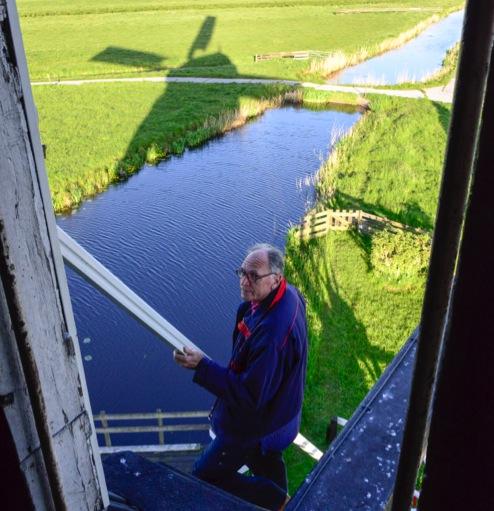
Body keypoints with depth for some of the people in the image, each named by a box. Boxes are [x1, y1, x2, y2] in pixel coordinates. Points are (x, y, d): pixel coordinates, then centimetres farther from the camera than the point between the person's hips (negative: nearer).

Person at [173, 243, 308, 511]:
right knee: (266, 461, 34)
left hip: (256, 423, -9)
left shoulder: (271, 334, -41)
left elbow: (251, 395, -34)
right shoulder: (289, 293, -12)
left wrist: (203, 366, -34)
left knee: (206, 475, 10)